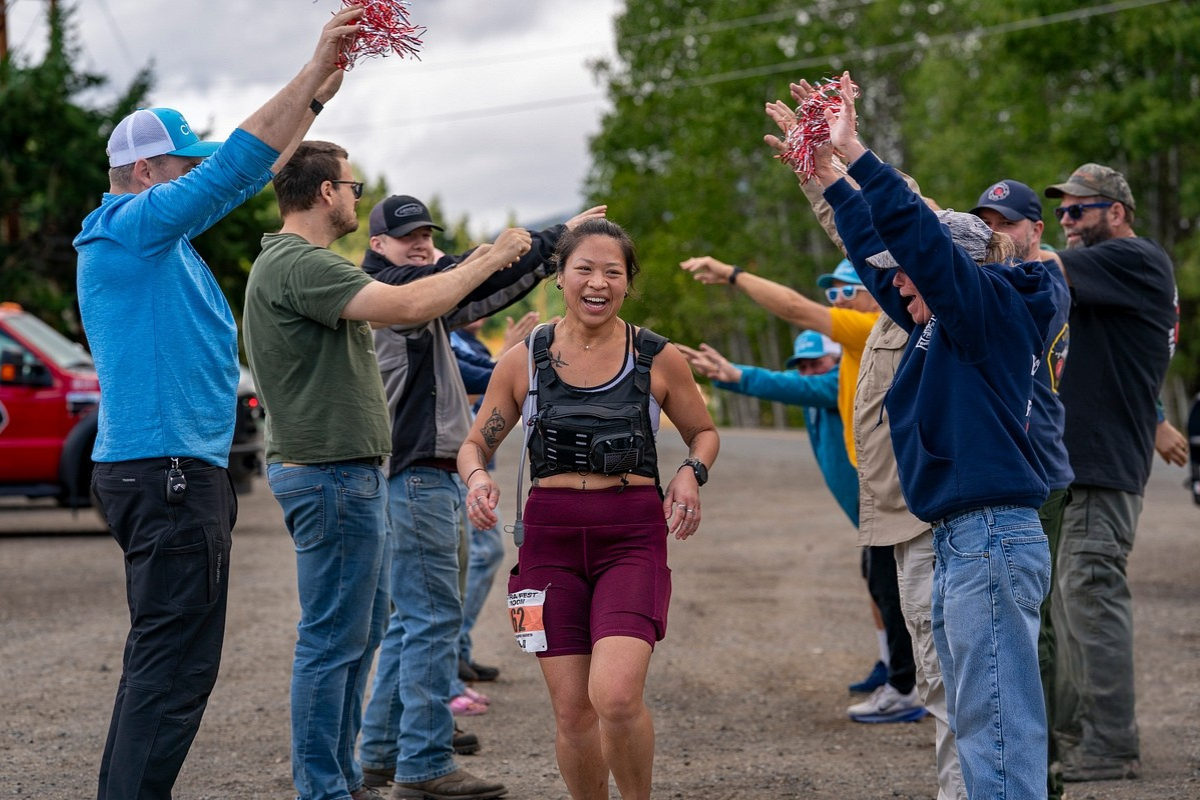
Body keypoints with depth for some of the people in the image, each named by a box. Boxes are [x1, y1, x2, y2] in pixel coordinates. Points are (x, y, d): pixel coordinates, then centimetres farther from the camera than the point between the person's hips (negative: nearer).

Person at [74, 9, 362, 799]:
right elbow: (236, 164, -17)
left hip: (175, 469, 11)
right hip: (168, 471, -11)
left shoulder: (161, 234, 16)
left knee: (164, 656, 15)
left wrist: (318, 96, 18)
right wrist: (314, 68, -13)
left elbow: (252, 173, 23)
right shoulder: (129, 229, -11)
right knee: (177, 663, -11)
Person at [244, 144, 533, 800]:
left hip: (349, 472, 12)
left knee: (362, 629, 17)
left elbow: (390, 303, 20)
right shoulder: (295, 264, -19)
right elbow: (406, 307, -27)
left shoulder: (296, 262, 17)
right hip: (331, 474, -12)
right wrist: (488, 260, -15)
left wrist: (473, 266, 16)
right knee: (332, 641, -6)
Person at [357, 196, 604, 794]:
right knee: (433, 617, -11)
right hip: (416, 475, -11)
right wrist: (555, 239, -14)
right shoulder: (388, 289, -9)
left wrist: (556, 253, 10)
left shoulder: (422, 297, 20)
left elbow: (481, 295, 19)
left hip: (433, 474, 11)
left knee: (413, 619, 13)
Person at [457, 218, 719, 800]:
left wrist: (691, 473, -4)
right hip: (551, 536, 2)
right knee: (573, 711, 1)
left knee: (616, 696, -20)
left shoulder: (658, 360, 3)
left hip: (633, 537, -2)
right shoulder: (524, 361, 4)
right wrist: (478, 478, -10)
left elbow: (704, 431, 18)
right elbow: (475, 444, 13)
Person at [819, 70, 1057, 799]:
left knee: (999, 735, -11)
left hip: (992, 538, -10)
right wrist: (828, 175, 21)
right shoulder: (943, 324, 16)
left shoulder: (994, 306, -8)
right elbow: (879, 252, 24)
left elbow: (917, 234, -19)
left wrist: (855, 150, -19)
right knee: (976, 727, 13)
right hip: (962, 541, 10)